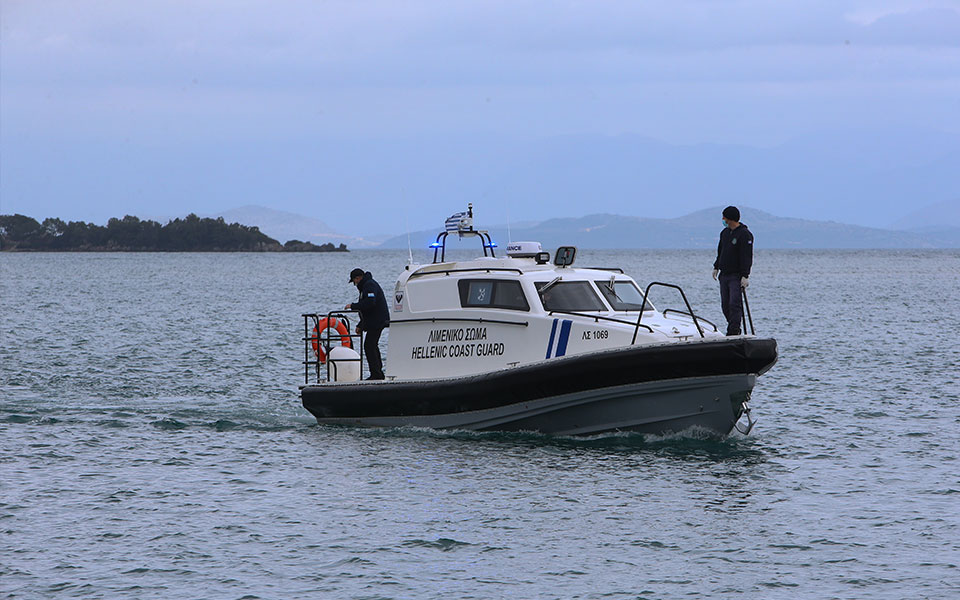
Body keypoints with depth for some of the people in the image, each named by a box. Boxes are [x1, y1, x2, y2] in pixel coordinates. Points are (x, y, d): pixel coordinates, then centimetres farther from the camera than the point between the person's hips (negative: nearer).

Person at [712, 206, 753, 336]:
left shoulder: (744, 235, -11)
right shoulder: (725, 233, 14)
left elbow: (747, 257, -15)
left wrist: (745, 276, -20)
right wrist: (716, 267, 22)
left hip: (737, 276, -8)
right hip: (724, 275, 8)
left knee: (735, 304, -14)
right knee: (725, 305, 7)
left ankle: (733, 331, -16)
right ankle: (734, 329, 16)